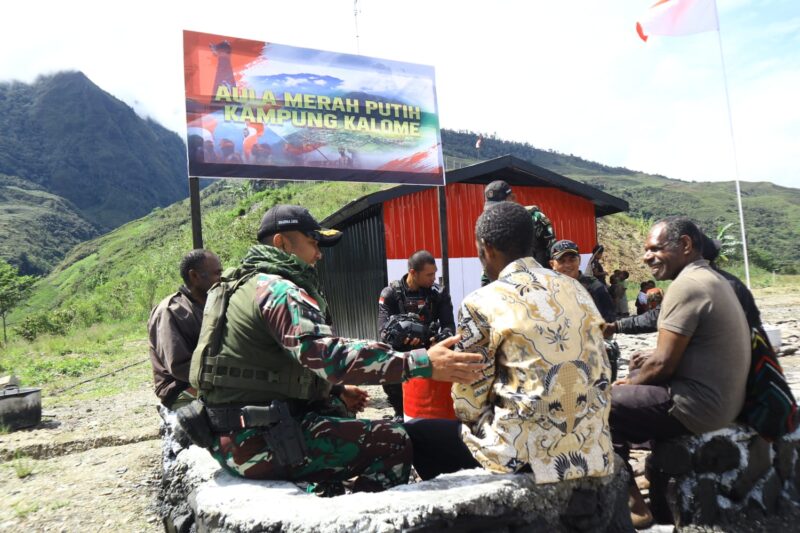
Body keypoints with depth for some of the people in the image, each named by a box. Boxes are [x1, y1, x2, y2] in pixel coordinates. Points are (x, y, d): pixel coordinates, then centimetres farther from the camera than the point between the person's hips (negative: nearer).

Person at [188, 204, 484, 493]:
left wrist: (335, 391, 16)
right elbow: (329, 354, -32)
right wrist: (423, 363, -35)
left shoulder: (245, 285, 16)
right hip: (260, 442, -10)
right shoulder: (278, 289, -15)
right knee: (393, 441, -11)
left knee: (345, 423, 26)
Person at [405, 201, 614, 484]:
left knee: (412, 433, 10)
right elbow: (603, 373, 12)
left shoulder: (481, 304, -11)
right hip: (592, 447, 7)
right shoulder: (575, 288, 8)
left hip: (528, 452, -7)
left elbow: (470, 399, -6)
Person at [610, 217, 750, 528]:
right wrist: (649, 364, 7)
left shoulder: (686, 285, -20)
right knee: (623, 393, 23)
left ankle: (631, 503, 6)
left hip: (699, 405, -10)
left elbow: (664, 365, -21)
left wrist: (631, 382, -3)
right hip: (722, 399, 10)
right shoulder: (714, 279, 11)